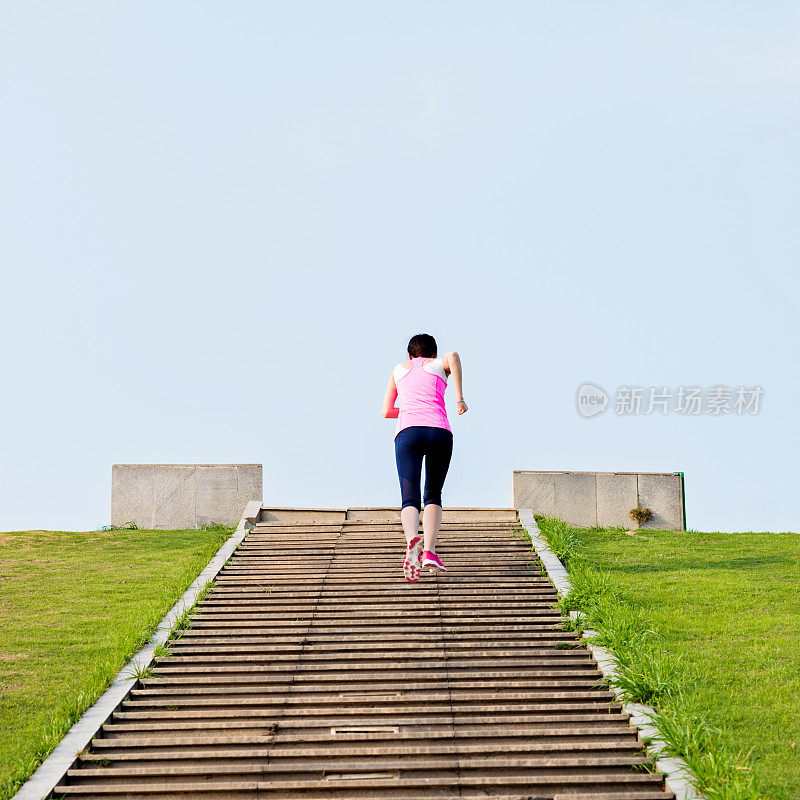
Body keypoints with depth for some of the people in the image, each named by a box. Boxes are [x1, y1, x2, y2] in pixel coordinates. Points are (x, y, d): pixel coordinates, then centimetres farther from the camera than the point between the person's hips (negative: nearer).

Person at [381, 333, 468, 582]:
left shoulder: (399, 370, 29)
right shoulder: (440, 365, 22)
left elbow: (386, 412, 29)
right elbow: (453, 355, -4)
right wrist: (459, 397, -1)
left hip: (408, 431, 0)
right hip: (440, 431, 0)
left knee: (410, 499, -6)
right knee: (433, 496, 14)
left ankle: (412, 539, -38)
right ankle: (429, 552, -6)